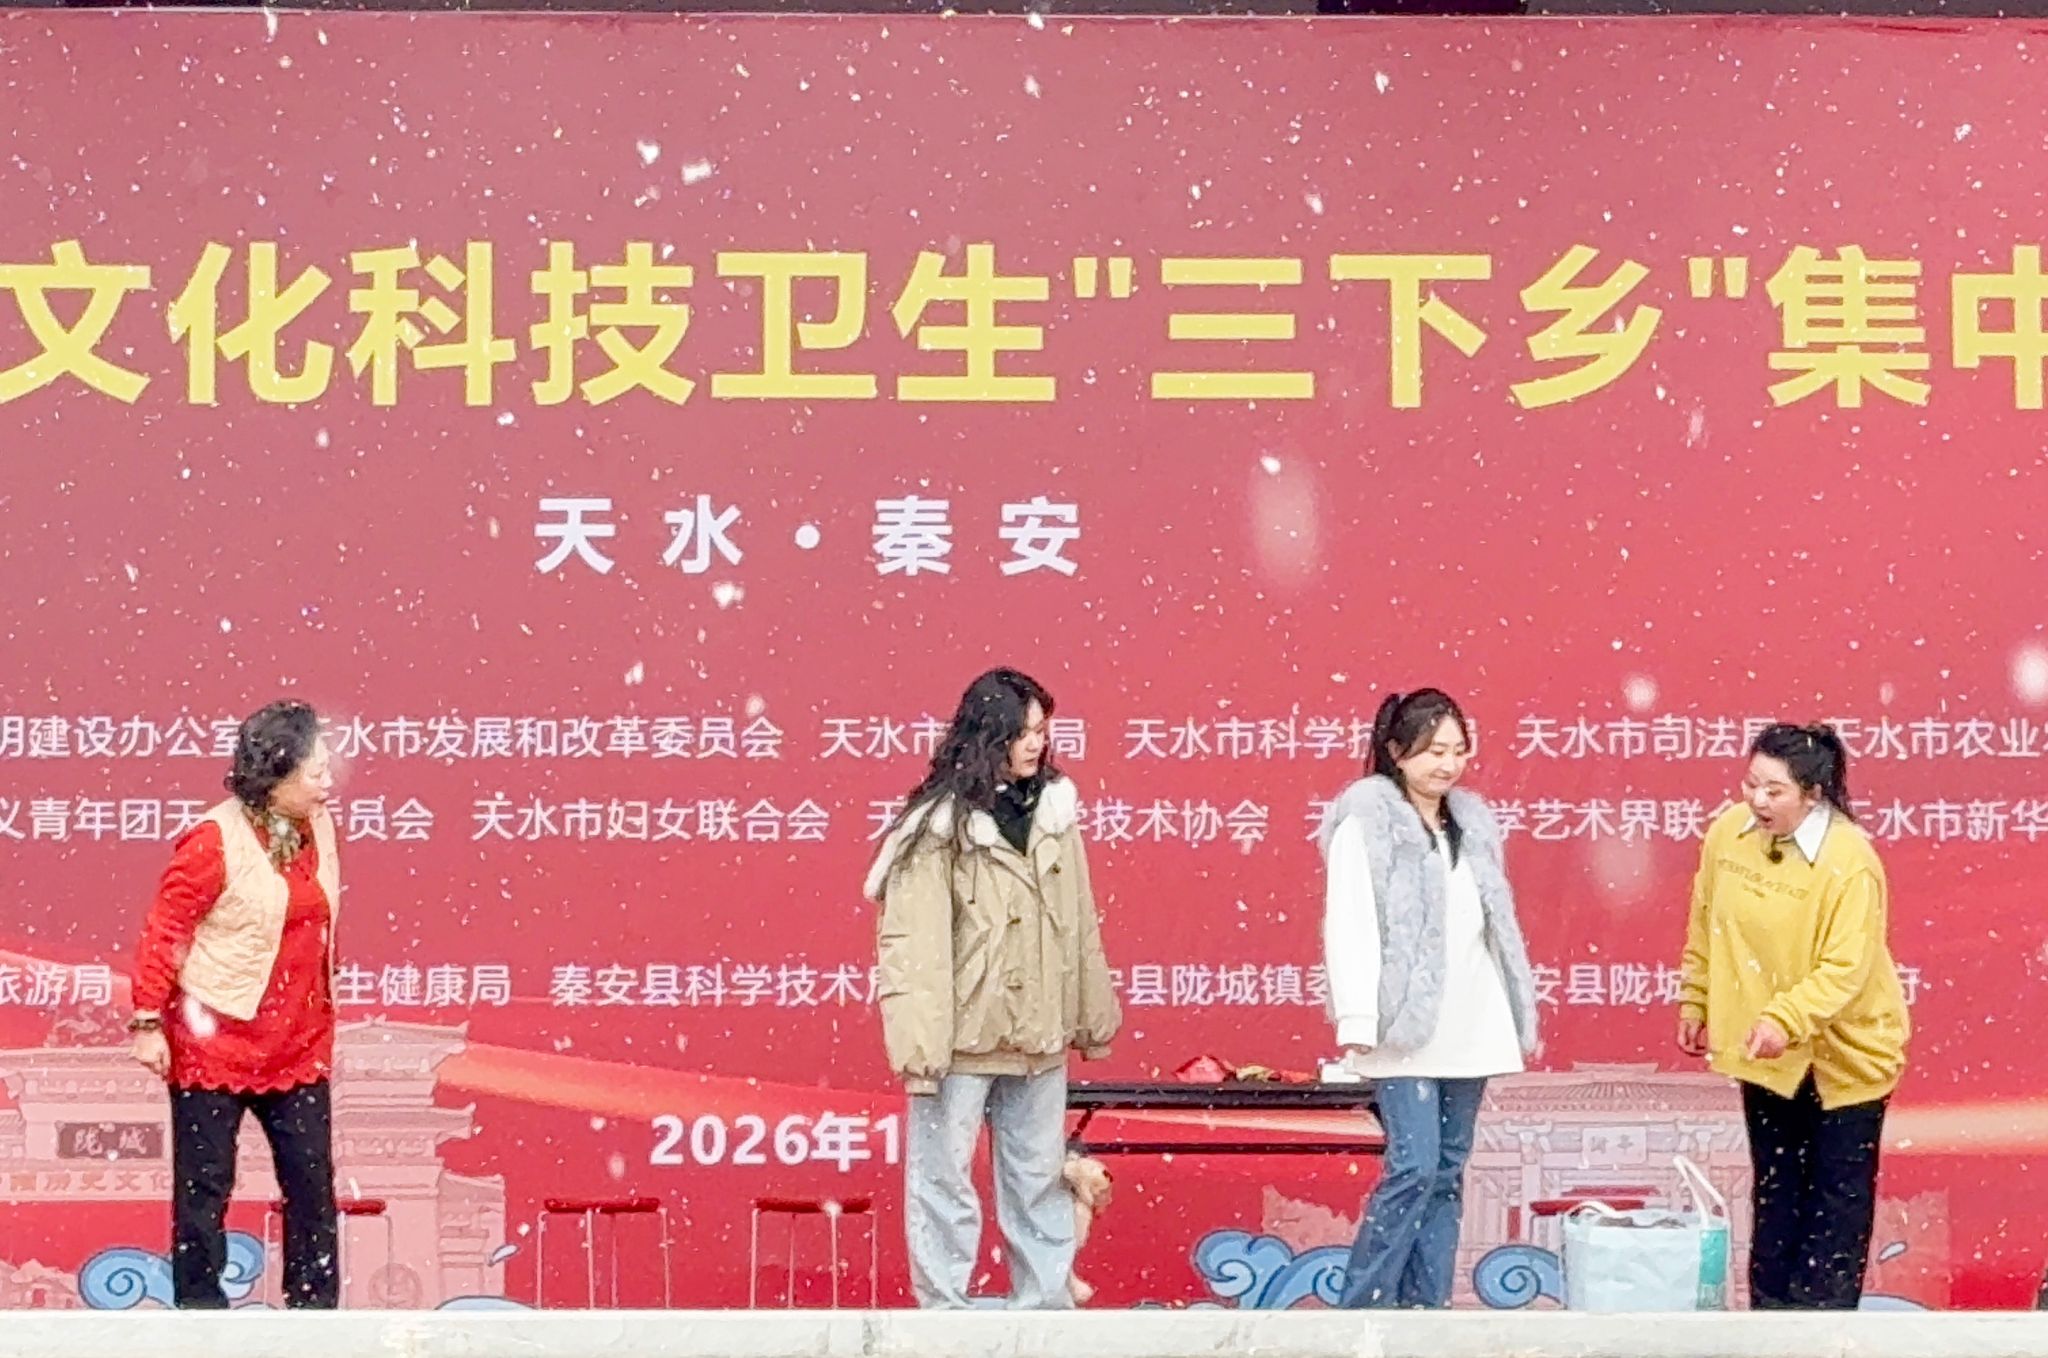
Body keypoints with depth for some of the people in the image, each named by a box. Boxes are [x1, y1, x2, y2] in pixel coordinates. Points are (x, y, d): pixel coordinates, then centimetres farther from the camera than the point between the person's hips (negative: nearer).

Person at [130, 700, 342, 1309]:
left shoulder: (318, 829, 4)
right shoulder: (215, 840, -17)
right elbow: (164, 932, -13)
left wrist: (324, 1018, 18)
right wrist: (148, 1022, -14)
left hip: (298, 1044, 6)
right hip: (216, 1044, -6)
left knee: (312, 1178, 7)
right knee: (205, 1184, 4)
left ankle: (315, 1305, 14)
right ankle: (198, 1305, 12)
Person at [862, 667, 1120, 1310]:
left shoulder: (1054, 807, 7)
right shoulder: (941, 821, -10)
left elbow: (1081, 922, 12)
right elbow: (910, 937, -15)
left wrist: (1095, 1015, 13)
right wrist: (918, 1040, -21)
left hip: (1037, 1035, 6)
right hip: (963, 1033, -6)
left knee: (1041, 1174, 14)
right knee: (944, 1176, 1)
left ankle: (1047, 1303, 24)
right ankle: (944, 1310, 8)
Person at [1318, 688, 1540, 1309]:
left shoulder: (1471, 821, 14)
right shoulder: (1367, 821, -6)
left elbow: (1496, 923, 16)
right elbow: (1349, 923, -13)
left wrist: (1519, 1013, 13)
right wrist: (1356, 1018, -21)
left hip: (1468, 1028, 7)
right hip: (1407, 1026, -7)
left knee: (1448, 1172, 7)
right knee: (1414, 1168, -13)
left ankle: (1428, 1305, 12)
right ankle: (1360, 1307, -6)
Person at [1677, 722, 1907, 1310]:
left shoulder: (1849, 861, -24)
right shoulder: (1727, 832, -8)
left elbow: (1845, 968, -27)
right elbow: (1704, 927, 6)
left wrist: (1786, 1019, -39)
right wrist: (1695, 1003, 11)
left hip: (1843, 1048, -5)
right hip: (1762, 1047, 5)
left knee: (1839, 1191, 3)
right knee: (1775, 1187, 14)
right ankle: (1770, 1306, 23)